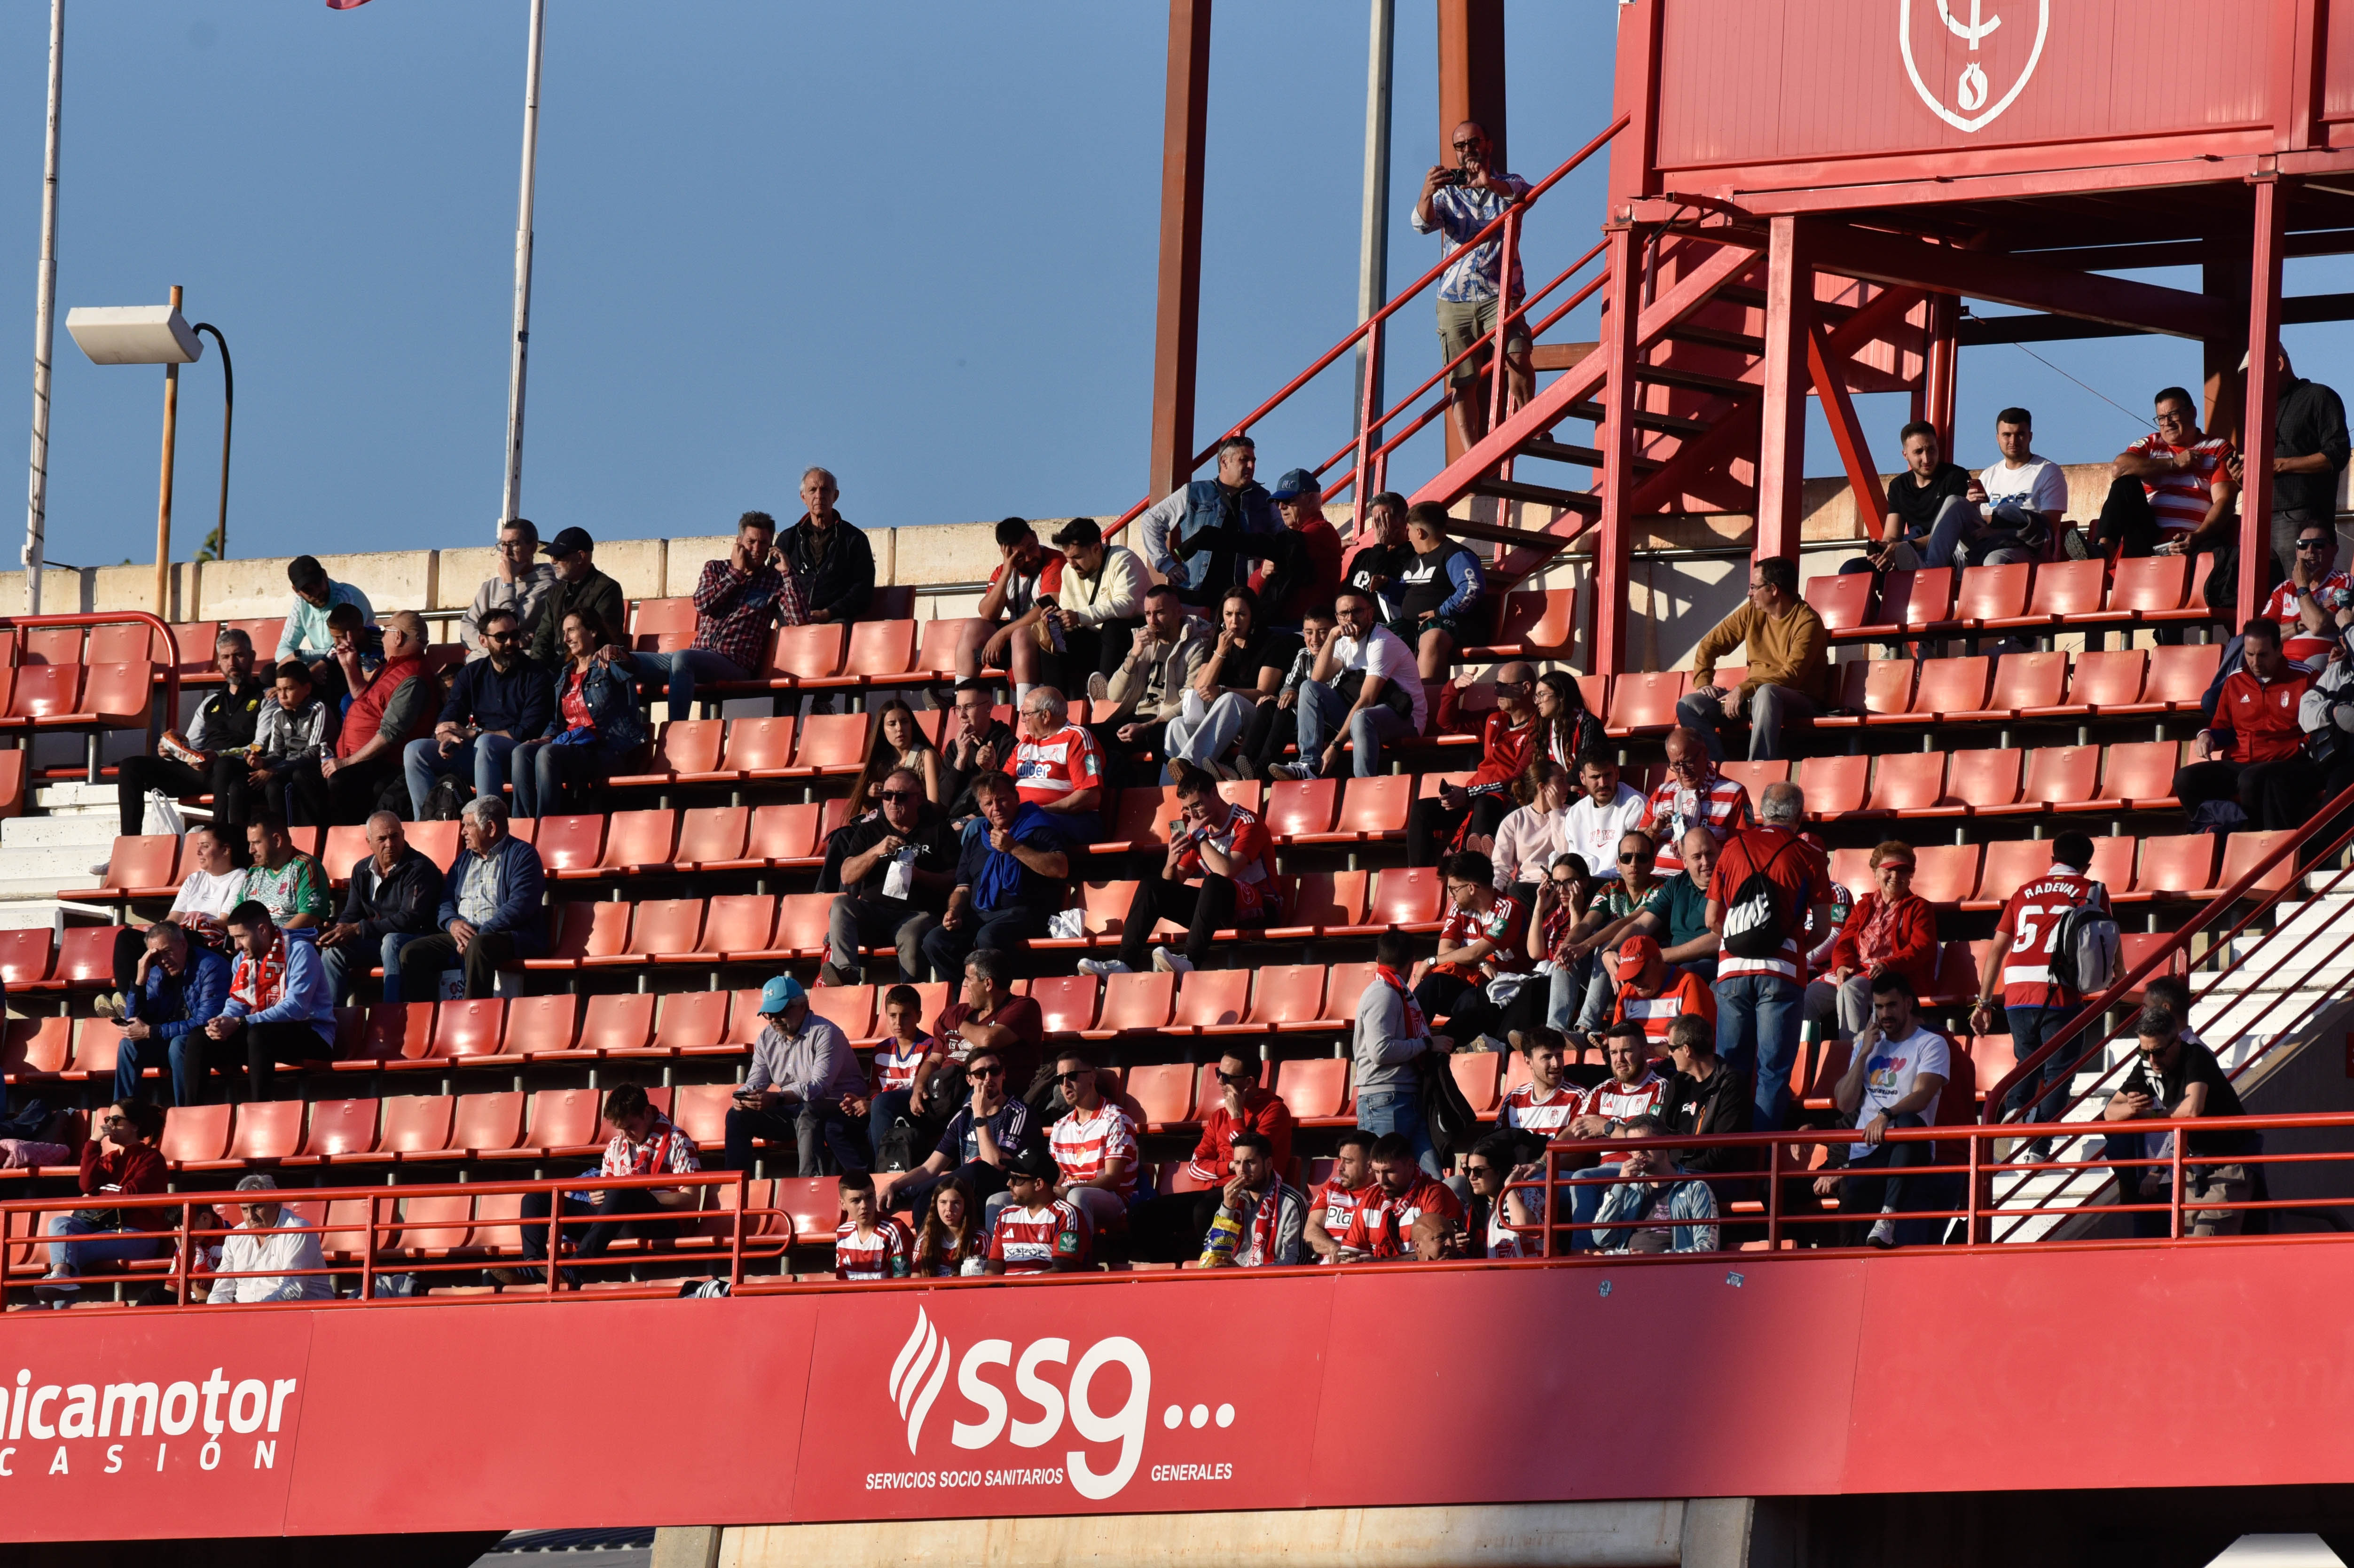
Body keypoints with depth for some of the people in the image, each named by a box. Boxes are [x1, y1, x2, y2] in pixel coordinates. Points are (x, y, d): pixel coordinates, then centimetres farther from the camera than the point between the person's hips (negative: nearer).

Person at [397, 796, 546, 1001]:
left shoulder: (522, 855, -1)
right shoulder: (465, 859, 23)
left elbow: (520, 907, -14)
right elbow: (445, 903, 18)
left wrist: (479, 935, -20)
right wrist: (452, 923, -7)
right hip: (461, 936, 7)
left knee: (478, 946, -40)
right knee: (411, 954, -14)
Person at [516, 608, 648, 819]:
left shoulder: (607, 667, 5)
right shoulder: (564, 675, 26)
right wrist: (547, 738, 3)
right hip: (568, 743, 6)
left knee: (548, 754, -34)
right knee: (522, 753, -23)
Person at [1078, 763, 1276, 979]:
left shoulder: (1246, 823, -11)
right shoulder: (1198, 827, 10)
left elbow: (1226, 871, -29)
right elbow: (1174, 883, 10)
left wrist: (1200, 837, -18)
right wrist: (1171, 862, -13)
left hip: (1256, 908, -7)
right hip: (1220, 908, 7)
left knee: (1215, 882, -38)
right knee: (1151, 886, -5)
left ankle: (1190, 961, -49)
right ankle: (1125, 964, -20)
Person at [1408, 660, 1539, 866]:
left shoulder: (1536, 729, -8)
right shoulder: (1495, 719, 17)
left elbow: (1521, 779, -17)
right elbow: (1447, 720, 29)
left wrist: (1469, 794, -24)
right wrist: (1454, 687, 9)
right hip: (1474, 799, 8)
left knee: (1485, 806, -40)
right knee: (1422, 809, -11)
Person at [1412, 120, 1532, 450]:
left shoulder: (1506, 185, 10)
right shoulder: (1447, 192, 15)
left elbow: (1525, 194, -14)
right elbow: (1424, 224, -4)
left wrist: (1491, 184, -35)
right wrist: (1427, 196, -26)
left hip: (1499, 294, -2)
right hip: (1455, 299, 2)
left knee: (1517, 359, -26)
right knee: (1463, 384, -3)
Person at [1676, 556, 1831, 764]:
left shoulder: (1807, 622, -11)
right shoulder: (1752, 612, 8)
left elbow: (1791, 676, -21)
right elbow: (1709, 645, 16)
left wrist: (1744, 690, -27)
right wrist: (1702, 682, 0)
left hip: (1800, 702, -7)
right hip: (1751, 697, 7)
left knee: (1766, 694, -42)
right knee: (1688, 706, -11)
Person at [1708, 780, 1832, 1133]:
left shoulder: (1734, 848, 10)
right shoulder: (1808, 856, 2)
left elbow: (1712, 919, 13)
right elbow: (1823, 927, 3)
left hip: (1733, 970, 3)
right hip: (1780, 971, -3)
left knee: (1729, 1066, 9)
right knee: (1773, 1070, -1)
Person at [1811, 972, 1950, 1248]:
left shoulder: (1931, 1044, 4)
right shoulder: (1867, 1044, 22)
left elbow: (1921, 1097, -14)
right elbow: (1845, 1104, 13)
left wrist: (1886, 1116, -33)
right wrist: (1864, 1054, 4)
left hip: (1906, 1152, -5)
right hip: (1863, 1153, 5)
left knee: (1909, 1122, -42)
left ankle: (1889, 1217, -47)